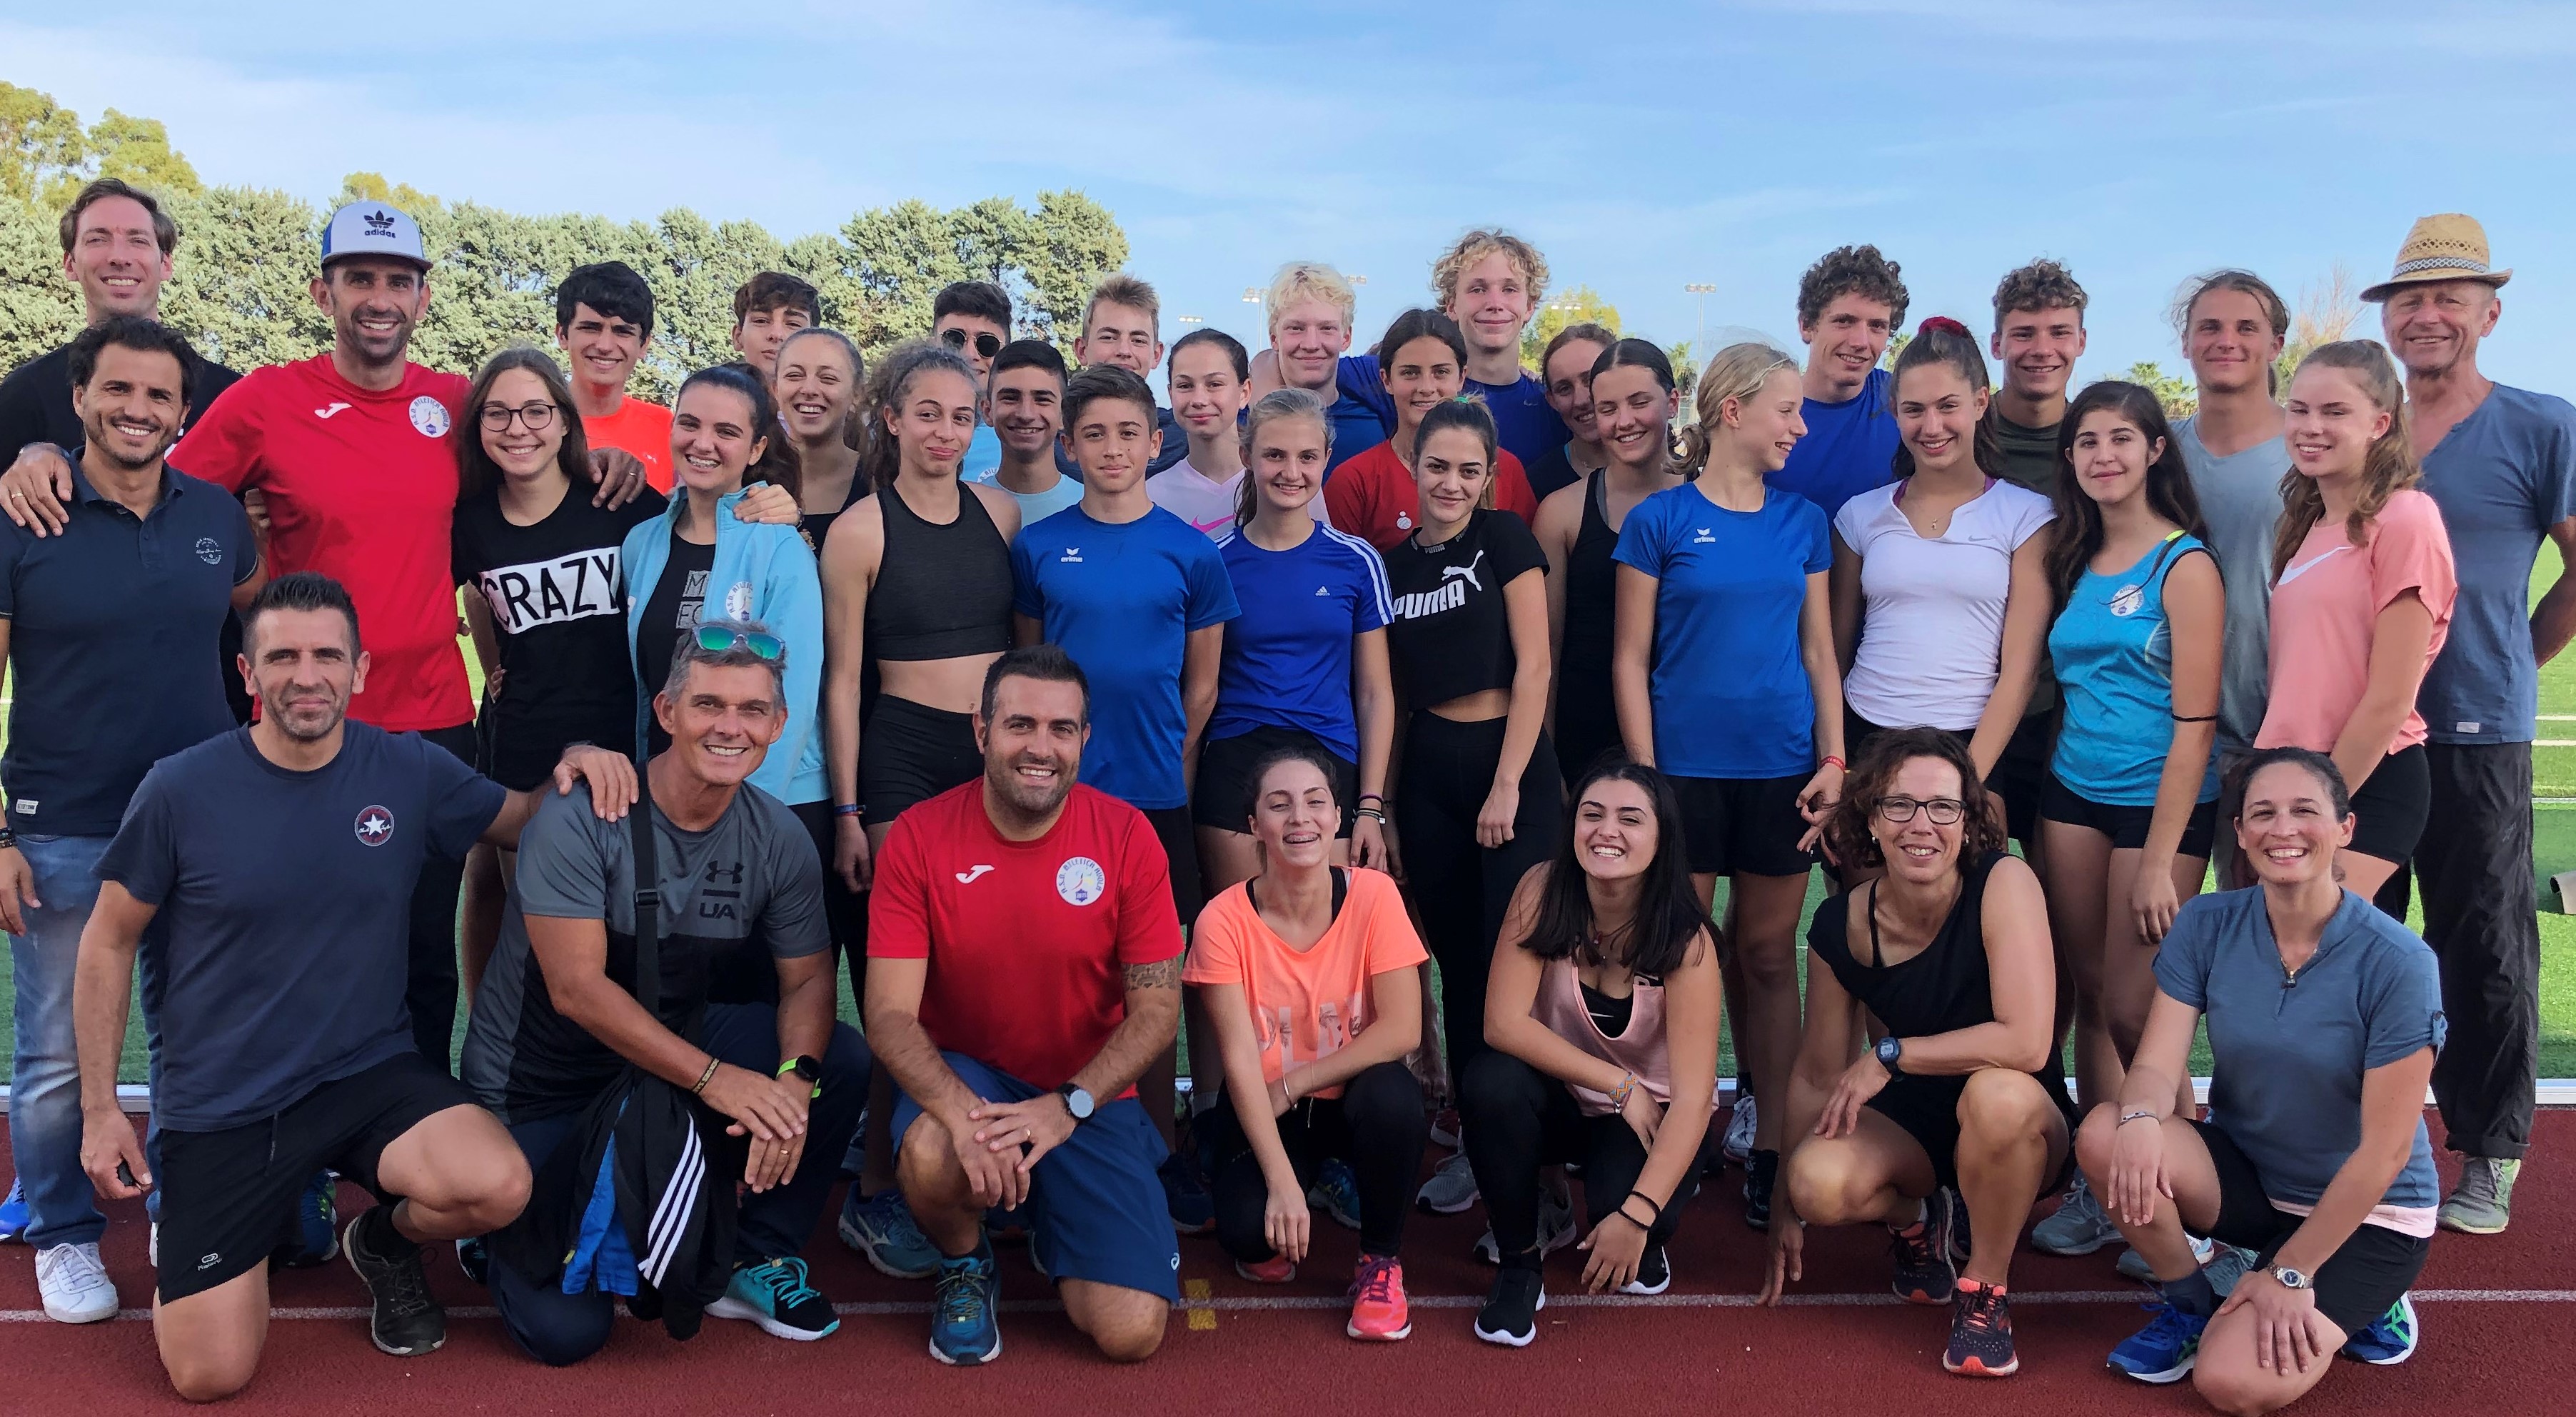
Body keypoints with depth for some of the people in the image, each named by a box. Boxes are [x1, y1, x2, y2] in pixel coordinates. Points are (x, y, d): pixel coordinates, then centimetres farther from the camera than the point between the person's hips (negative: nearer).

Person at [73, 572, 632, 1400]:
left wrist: (578, 764, -13)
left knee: (497, 1187, -29)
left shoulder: (412, 772, -6)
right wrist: (99, 1109, 0)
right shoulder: (181, 790, -10)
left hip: (371, 1074, 1)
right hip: (220, 1105, -1)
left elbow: (528, 820, 10)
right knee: (211, 1378, -4)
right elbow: (109, 943, 2)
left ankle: (387, 1240, 9)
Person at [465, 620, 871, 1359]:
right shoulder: (581, 817, -23)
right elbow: (577, 990, -28)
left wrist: (795, 1078, -28)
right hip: (538, 1084, -4)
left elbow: (809, 978, -5)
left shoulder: (779, 840, -9)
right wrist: (714, 1078, -35)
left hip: (677, 1044, 4)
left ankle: (757, 1260, 2)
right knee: (564, 1331, -14)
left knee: (840, 1060, -19)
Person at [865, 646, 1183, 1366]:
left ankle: (1050, 1221, 23)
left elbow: (1157, 1010, -8)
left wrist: (1067, 1106, -23)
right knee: (931, 1154, -38)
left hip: (1089, 1095, 1)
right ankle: (965, 1265, 0)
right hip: (962, 1075, -1)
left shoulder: (1126, 836, -9)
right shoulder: (919, 836, -10)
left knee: (1131, 1332, -13)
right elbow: (890, 1014, -14)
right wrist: (963, 1112, -33)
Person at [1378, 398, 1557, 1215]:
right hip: (1427, 772, 4)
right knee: (1457, 961, 9)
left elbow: (1533, 667, -7)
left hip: (1511, 762, -4)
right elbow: (1387, 693, 13)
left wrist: (1507, 786, -12)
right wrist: (1380, 802, 6)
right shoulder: (1393, 565, 10)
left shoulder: (1505, 541, -1)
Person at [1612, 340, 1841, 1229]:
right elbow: (1631, 660, -2)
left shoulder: (1803, 522, 9)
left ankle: (1770, 1148, 17)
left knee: (1769, 955, 9)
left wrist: (1833, 761, 1)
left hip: (1780, 768, 3)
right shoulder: (1661, 520, -2)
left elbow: (1819, 652, 11)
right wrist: (1646, 779, -7)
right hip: (1686, 766, -3)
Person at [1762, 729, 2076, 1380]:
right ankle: (1920, 1222, 9)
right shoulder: (1841, 925, -11)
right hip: (1910, 1120, 3)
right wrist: (1785, 1205, 5)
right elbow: (1817, 1073, 0)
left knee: (1998, 1092, -38)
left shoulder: (2004, 883, -22)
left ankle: (1986, 1290, -12)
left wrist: (1889, 1055, -23)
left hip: (2022, 1128, -3)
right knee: (1819, 1184, -28)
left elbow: (2026, 1042, -31)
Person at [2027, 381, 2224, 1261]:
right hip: (2073, 794, 6)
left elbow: (2195, 722, -12)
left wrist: (2159, 859, -15)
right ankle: (2102, 1189, 18)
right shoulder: (2074, 562, 10)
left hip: (2161, 801, -5)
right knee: (2088, 998, 8)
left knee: (2134, 1012, -3)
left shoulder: (2184, 564, -8)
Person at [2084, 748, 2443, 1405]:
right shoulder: (2206, 926, -8)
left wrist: (2291, 1272, -16)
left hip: (2362, 1214, -4)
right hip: (2244, 1176, 4)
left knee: (2235, 1383, -24)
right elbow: (2157, 1065, -13)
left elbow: (2386, 1148, -17)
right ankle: (2190, 1302, 0)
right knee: (2105, 1134, -27)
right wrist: (2140, 1119, -38)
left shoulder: (2397, 962, -20)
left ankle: (2360, 1302, 8)